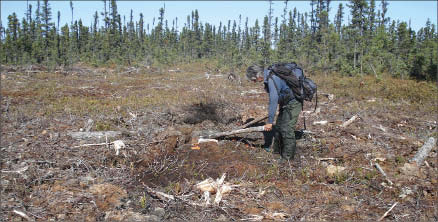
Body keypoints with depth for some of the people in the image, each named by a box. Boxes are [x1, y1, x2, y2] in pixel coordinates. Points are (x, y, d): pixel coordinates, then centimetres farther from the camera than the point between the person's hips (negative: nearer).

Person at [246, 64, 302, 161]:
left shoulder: (272, 79, -28)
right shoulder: (267, 77, 3)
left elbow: (273, 101, -29)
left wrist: (270, 121, -24)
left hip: (293, 104, -10)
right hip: (285, 104, 10)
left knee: (287, 130, -9)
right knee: (278, 127, 15)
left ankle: (287, 158, 1)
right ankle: (277, 150, 29)